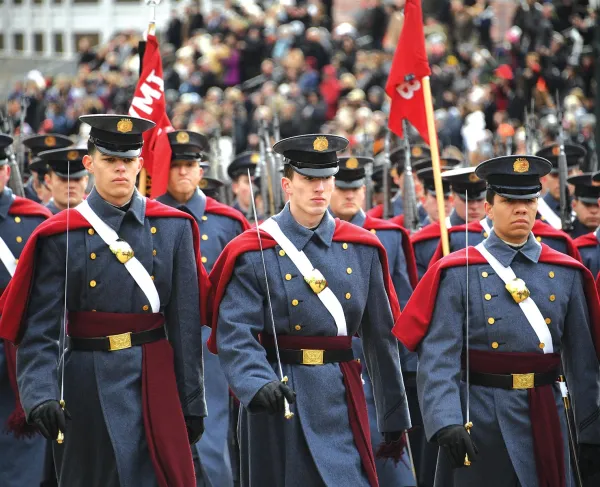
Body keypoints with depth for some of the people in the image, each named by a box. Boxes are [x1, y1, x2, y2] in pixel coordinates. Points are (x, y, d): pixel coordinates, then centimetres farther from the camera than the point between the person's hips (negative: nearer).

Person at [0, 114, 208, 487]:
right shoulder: (62, 236, -2)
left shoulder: (173, 228, 4)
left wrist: (193, 401, 4)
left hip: (155, 385, 1)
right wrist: (41, 396, -22)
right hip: (88, 388, -1)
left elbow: (186, 323, 5)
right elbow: (39, 331, -6)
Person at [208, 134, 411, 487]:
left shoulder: (363, 250, 6)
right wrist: (257, 383, -34)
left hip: (342, 403, 3)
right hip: (282, 399, -3)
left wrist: (395, 417, 11)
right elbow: (236, 334, -14)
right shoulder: (254, 254, -5)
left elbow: (381, 336, 9)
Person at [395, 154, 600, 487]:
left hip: (546, 422, 3)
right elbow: (439, 358, -11)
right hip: (479, 422, -3)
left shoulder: (566, 274, 7)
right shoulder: (458, 275, -3)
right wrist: (446, 423, -25)